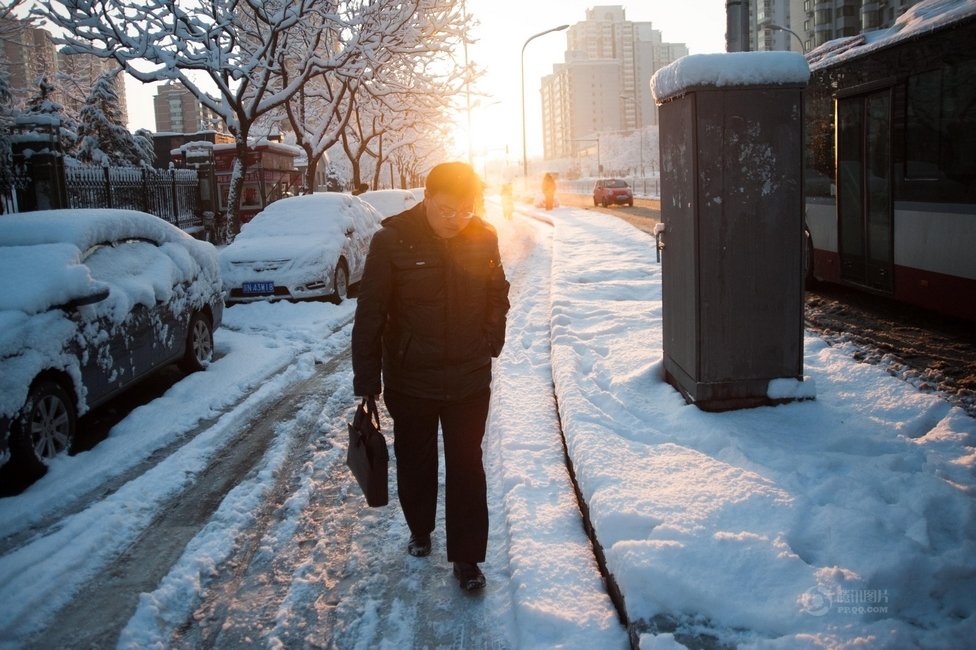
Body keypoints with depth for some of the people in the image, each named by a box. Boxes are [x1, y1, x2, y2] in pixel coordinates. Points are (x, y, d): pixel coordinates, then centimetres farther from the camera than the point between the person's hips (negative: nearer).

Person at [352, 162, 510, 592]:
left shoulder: (484, 238, -5)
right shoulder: (392, 241, -14)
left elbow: (498, 297, 12)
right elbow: (369, 316, -12)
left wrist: (490, 343, 3)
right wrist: (366, 381, -13)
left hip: (469, 381, 1)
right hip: (409, 381, -1)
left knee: (466, 468, 6)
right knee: (415, 463, 18)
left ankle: (466, 557, 18)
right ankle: (419, 530, 43)